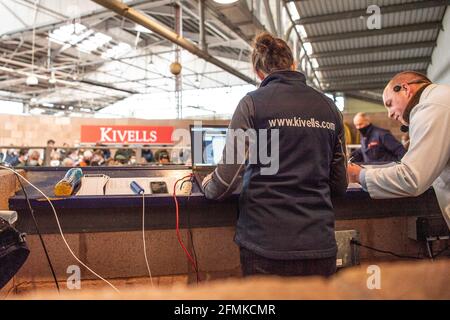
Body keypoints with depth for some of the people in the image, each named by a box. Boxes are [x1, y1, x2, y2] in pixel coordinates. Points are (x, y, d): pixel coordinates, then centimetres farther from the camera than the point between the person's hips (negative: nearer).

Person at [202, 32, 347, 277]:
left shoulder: (253, 103, -7)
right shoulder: (329, 108, 5)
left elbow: (227, 179, -11)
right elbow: (339, 186, 10)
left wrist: (208, 186, 11)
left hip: (268, 247, -3)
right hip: (321, 247, 4)